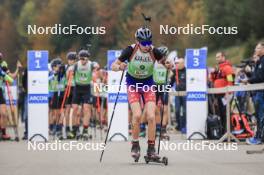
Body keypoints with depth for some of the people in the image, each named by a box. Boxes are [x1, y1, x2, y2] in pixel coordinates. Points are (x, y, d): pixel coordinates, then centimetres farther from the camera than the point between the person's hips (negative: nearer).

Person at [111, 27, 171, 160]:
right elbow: (113, 65, -14)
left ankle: (151, 149, -2)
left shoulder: (153, 51, -16)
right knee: (137, 115, -20)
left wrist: (168, 65, -24)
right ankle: (135, 145, -2)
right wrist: (120, 67, -37)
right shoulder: (131, 50, -19)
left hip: (148, 85, 1)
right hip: (133, 85, -1)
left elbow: (163, 61, 0)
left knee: (151, 116, -12)